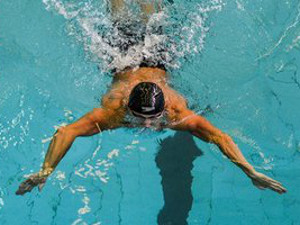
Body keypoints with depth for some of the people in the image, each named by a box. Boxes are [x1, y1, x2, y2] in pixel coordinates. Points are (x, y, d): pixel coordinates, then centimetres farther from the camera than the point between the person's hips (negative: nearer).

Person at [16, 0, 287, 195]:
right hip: (124, 64, 0)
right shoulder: (114, 111, -46)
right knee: (122, 24, 33)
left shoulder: (176, 112, -44)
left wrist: (252, 173, -56)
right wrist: (45, 171, -62)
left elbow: (221, 137, -47)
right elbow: (64, 133, -51)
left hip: (155, 65, 1)